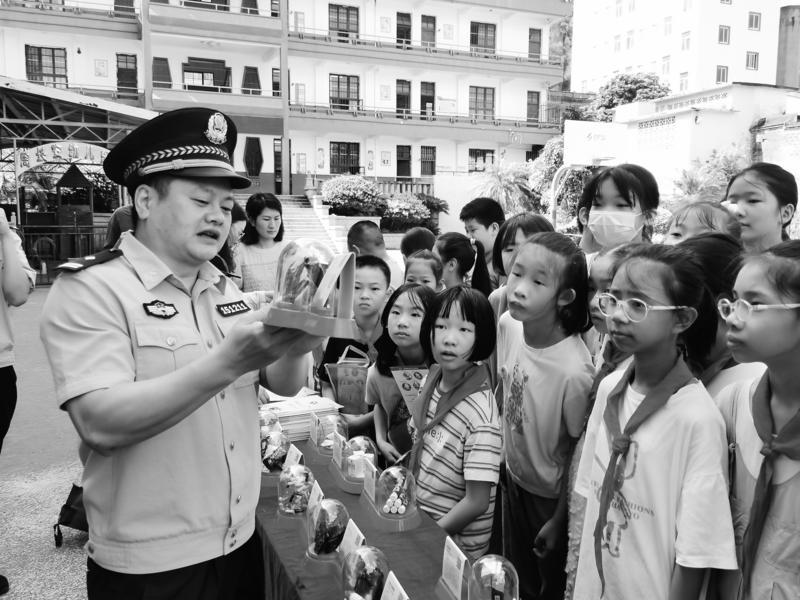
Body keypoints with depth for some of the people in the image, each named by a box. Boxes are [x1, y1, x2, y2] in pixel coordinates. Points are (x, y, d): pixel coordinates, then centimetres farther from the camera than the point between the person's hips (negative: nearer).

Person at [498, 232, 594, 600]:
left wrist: (559, 520, -8)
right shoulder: (508, 324, -16)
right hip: (514, 477, 5)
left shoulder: (574, 371, -34)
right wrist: (506, 453, 10)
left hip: (550, 496, -5)